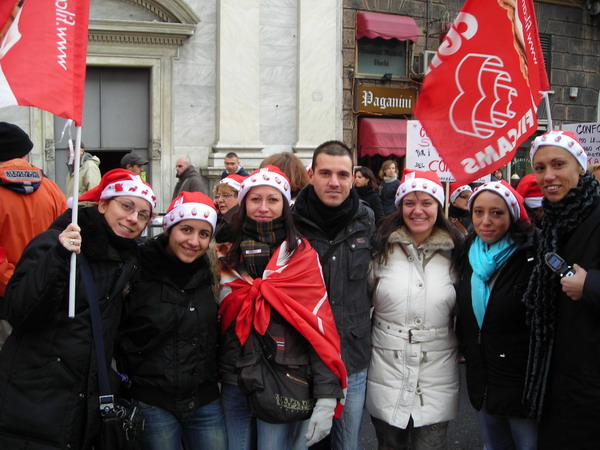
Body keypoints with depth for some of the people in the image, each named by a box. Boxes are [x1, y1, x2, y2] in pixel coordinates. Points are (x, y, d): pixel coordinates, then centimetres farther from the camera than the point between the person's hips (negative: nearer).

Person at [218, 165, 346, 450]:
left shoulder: (301, 255, -6)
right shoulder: (228, 256, 5)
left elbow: (320, 326, -10)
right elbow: (216, 321, 12)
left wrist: (326, 397, -16)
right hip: (233, 384, 4)